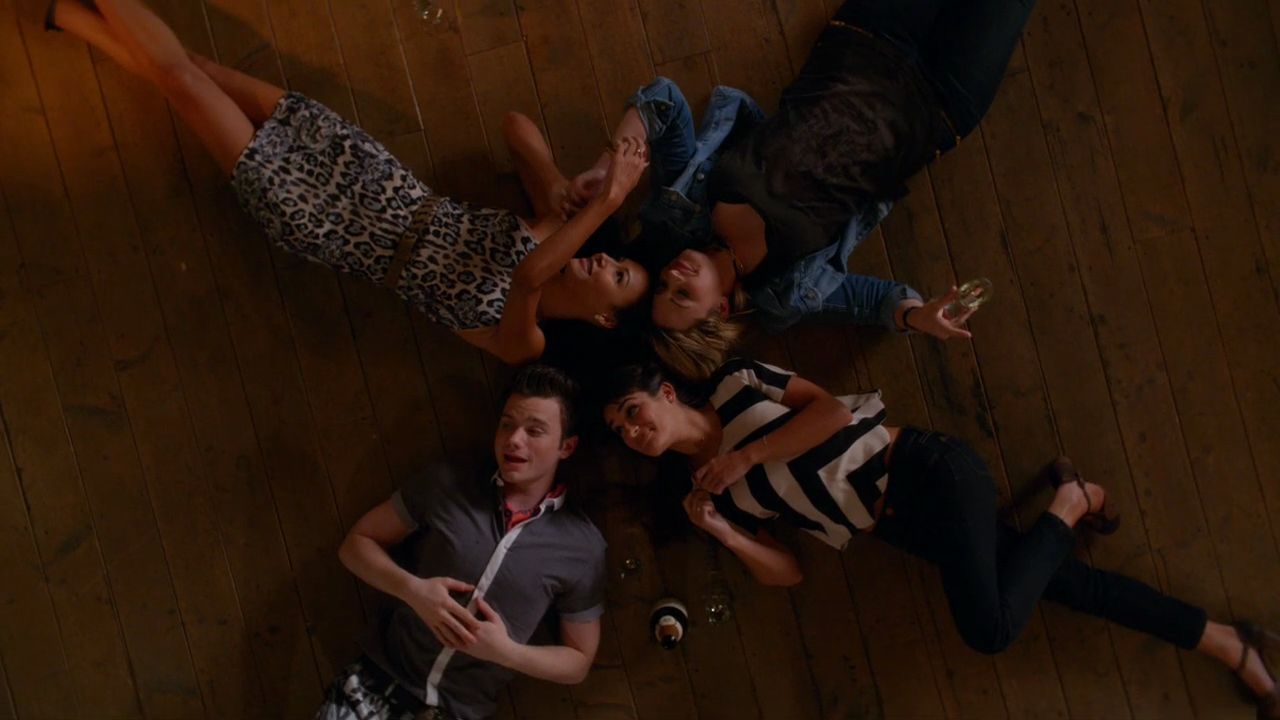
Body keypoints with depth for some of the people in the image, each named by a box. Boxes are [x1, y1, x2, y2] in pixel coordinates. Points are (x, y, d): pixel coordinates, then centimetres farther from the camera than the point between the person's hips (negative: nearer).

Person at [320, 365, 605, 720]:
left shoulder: (582, 548, -7)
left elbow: (579, 662, 2)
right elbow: (356, 543, 4)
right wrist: (412, 589, -13)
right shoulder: (446, 485, -3)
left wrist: (506, 651, -14)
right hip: (377, 680, 0)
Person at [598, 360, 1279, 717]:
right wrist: (722, 532, -8)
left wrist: (743, 458, -13)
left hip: (926, 471, -5)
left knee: (989, 629, -25)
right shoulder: (705, 490, 10)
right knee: (1065, 581, -2)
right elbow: (785, 572, 7)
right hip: (900, 525, 5)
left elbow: (830, 411, -13)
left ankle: (1069, 499, 2)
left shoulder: (733, 383, -1)